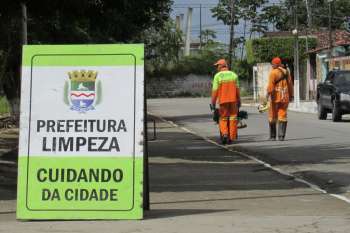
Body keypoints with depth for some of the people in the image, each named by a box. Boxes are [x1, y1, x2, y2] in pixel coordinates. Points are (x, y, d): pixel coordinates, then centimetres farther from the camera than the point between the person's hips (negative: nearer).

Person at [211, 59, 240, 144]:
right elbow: (237, 89, 3)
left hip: (223, 100, -2)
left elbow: (215, 90, -7)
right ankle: (231, 137, 8)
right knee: (232, 118, 7)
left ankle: (224, 134, -12)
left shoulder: (217, 76, -4)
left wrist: (213, 102, -2)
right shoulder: (233, 75, 5)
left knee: (223, 119, 8)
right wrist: (239, 100, 10)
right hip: (233, 100, 2)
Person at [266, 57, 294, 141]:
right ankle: (281, 136, -4)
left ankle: (272, 136, 12)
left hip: (275, 97, -4)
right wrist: (291, 95, 22)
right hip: (285, 97, 4)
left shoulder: (273, 72, -7)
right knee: (282, 116, 3)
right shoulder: (286, 72, 11)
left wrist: (268, 93, -23)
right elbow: (290, 84, 14)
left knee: (273, 117, 7)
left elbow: (271, 84, -19)